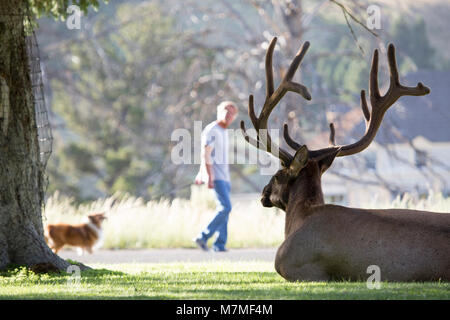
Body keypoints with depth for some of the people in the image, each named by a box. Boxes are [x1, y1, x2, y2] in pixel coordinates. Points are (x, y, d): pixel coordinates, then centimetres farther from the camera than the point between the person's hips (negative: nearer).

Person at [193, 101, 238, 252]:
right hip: (215, 176, -9)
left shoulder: (223, 131, 19)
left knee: (224, 208, 3)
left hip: (224, 177, 9)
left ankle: (220, 244, 2)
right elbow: (205, 154, -18)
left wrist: (201, 173, 32)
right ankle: (203, 237, -14)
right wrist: (209, 176, -25)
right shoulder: (211, 130, -11)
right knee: (226, 207, -17)